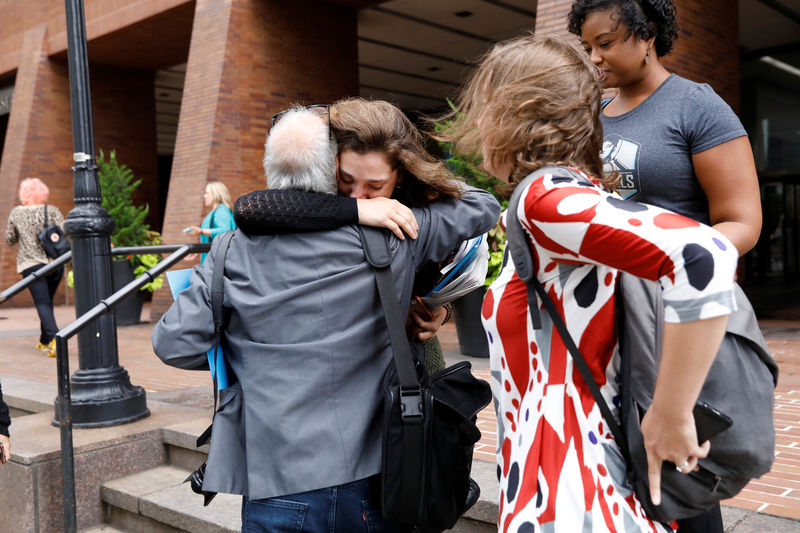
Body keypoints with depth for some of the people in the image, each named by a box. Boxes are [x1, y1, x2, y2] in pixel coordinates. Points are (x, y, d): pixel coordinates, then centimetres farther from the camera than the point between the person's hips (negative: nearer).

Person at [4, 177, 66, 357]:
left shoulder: (16, 213, 2)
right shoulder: (52, 211, 0)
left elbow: (9, 240, 12)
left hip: (31, 264, -2)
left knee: (42, 303, -8)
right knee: (47, 301, 17)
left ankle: (54, 338, -29)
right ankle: (44, 341, 26)